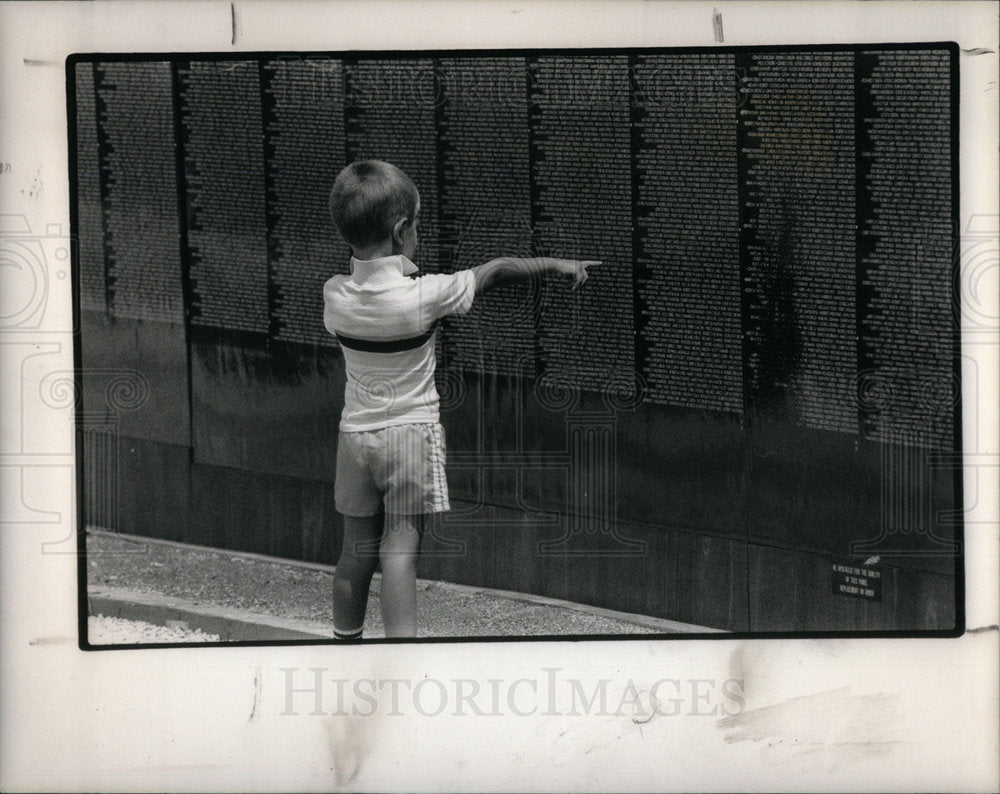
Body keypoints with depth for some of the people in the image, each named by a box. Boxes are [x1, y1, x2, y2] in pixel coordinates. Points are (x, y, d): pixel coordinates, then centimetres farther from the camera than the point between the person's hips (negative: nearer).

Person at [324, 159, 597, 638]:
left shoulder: (334, 296, -9)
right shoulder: (424, 296, -18)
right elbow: (495, 271, -5)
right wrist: (554, 263, 7)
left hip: (355, 433, 4)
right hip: (411, 433, -4)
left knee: (357, 549, 14)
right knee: (399, 549, -3)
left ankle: (345, 640, 26)